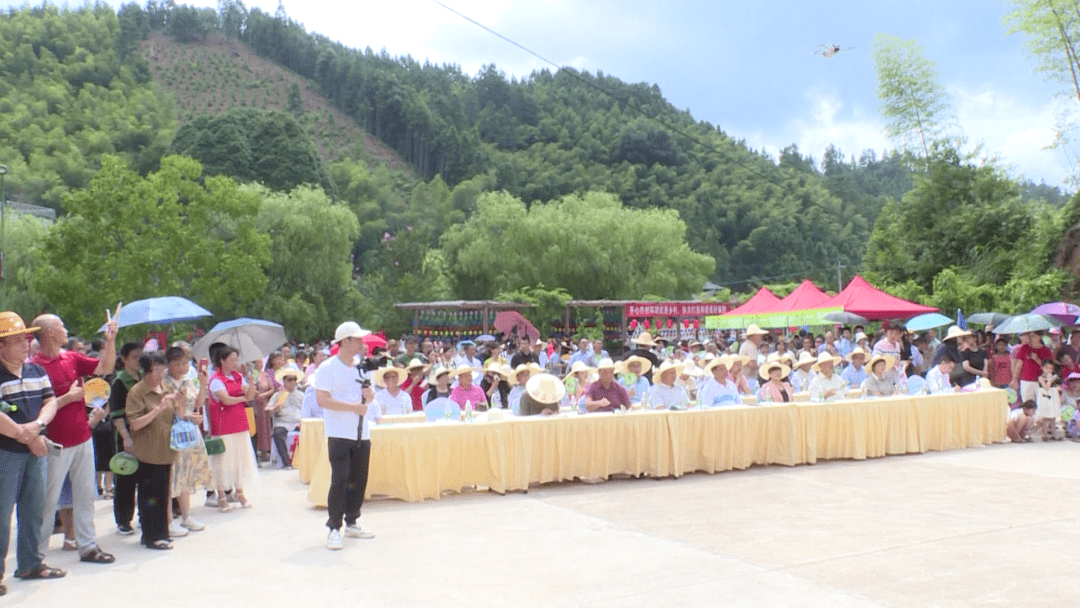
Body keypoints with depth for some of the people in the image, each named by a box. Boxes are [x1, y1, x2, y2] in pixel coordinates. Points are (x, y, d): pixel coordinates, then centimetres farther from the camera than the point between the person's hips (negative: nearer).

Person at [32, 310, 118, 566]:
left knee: (85, 495, 11)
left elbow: (105, 367, 10)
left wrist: (111, 340, -2)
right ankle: (37, 553, 15)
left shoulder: (72, 359, 7)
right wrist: (69, 397, -18)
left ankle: (88, 546, 20)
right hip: (57, 444, -7)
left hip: (83, 439, 7)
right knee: (48, 499, 3)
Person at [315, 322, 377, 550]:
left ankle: (352, 523, 22)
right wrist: (354, 407, -20)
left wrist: (369, 395, -2)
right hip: (339, 435, -7)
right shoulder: (327, 368, -8)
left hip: (362, 434, 7)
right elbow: (323, 400, -17)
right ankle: (334, 528, -2)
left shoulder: (360, 367, 14)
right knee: (340, 480, -9)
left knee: (359, 480, 9)